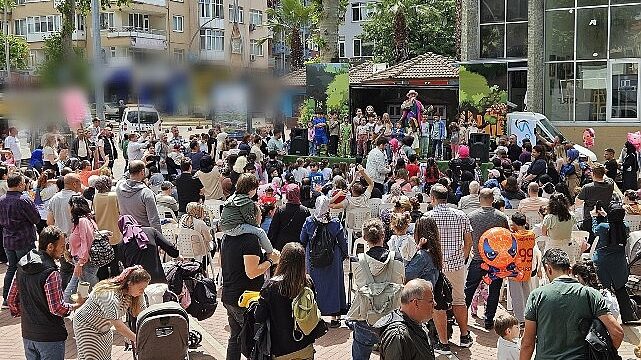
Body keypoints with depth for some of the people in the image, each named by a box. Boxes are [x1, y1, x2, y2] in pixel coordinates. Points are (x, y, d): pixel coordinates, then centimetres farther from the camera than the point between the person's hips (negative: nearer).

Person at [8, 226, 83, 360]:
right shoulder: (51, 273, -22)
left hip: (27, 334, 7)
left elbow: (12, 298, 10)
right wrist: (77, 305, -7)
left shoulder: (22, 266, 2)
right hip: (50, 336, -7)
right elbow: (57, 307, -22)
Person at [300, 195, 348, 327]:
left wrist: (304, 254, 21)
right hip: (332, 261, -1)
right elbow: (343, 242, -2)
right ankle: (334, 317, 13)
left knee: (314, 284, 13)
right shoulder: (335, 223, -12)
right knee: (333, 284, 9)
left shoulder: (309, 222, -9)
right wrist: (345, 255, 15)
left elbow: (302, 241, 2)